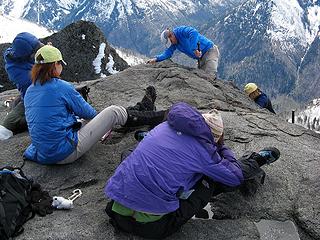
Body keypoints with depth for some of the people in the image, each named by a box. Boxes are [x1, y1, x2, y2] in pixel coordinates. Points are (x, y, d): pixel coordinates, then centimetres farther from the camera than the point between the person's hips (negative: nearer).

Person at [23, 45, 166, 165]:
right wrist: (96, 115, 22)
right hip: (65, 153, -8)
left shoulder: (29, 92, 7)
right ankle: (151, 118, 22)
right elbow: (87, 112, -3)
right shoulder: (62, 87, -15)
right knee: (113, 112, -1)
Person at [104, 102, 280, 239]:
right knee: (212, 177, 8)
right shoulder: (204, 150, -6)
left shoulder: (164, 126, 9)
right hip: (152, 225, -5)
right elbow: (236, 177, 11)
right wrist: (222, 147, 25)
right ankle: (256, 160, 28)